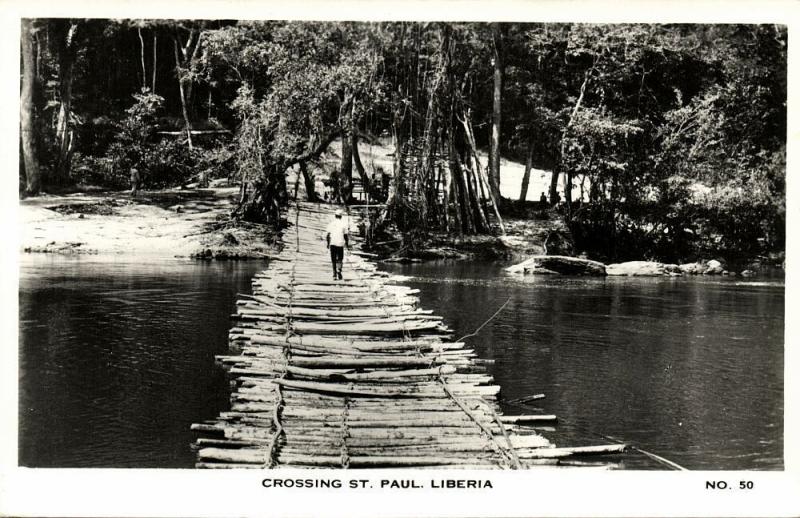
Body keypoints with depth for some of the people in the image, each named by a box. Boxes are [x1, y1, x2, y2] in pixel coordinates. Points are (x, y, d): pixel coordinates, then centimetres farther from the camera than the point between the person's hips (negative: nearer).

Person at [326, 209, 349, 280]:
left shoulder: (331, 224, 2)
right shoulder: (343, 224, -2)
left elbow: (328, 235, 0)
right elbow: (345, 236, 0)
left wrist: (327, 243, 11)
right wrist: (347, 244, 11)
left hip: (332, 244, 1)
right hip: (340, 244, -1)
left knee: (333, 260, 9)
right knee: (340, 259, 6)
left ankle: (334, 274, 8)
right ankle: (339, 270, -18)